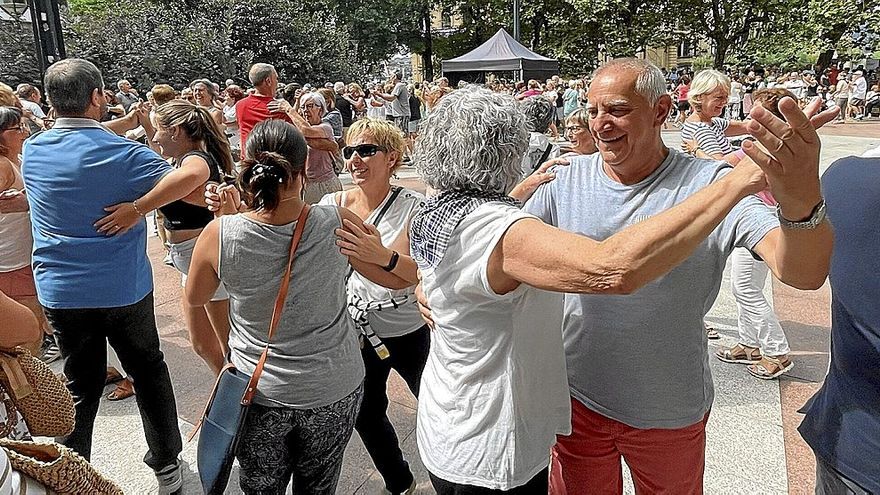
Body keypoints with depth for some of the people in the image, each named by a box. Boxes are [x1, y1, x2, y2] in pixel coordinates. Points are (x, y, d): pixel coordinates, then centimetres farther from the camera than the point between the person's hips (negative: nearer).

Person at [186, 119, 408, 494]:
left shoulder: (219, 234, -21)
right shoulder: (338, 225, -21)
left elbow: (194, 300, 1)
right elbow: (399, 278, -5)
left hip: (258, 393, 0)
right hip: (333, 392, 1)